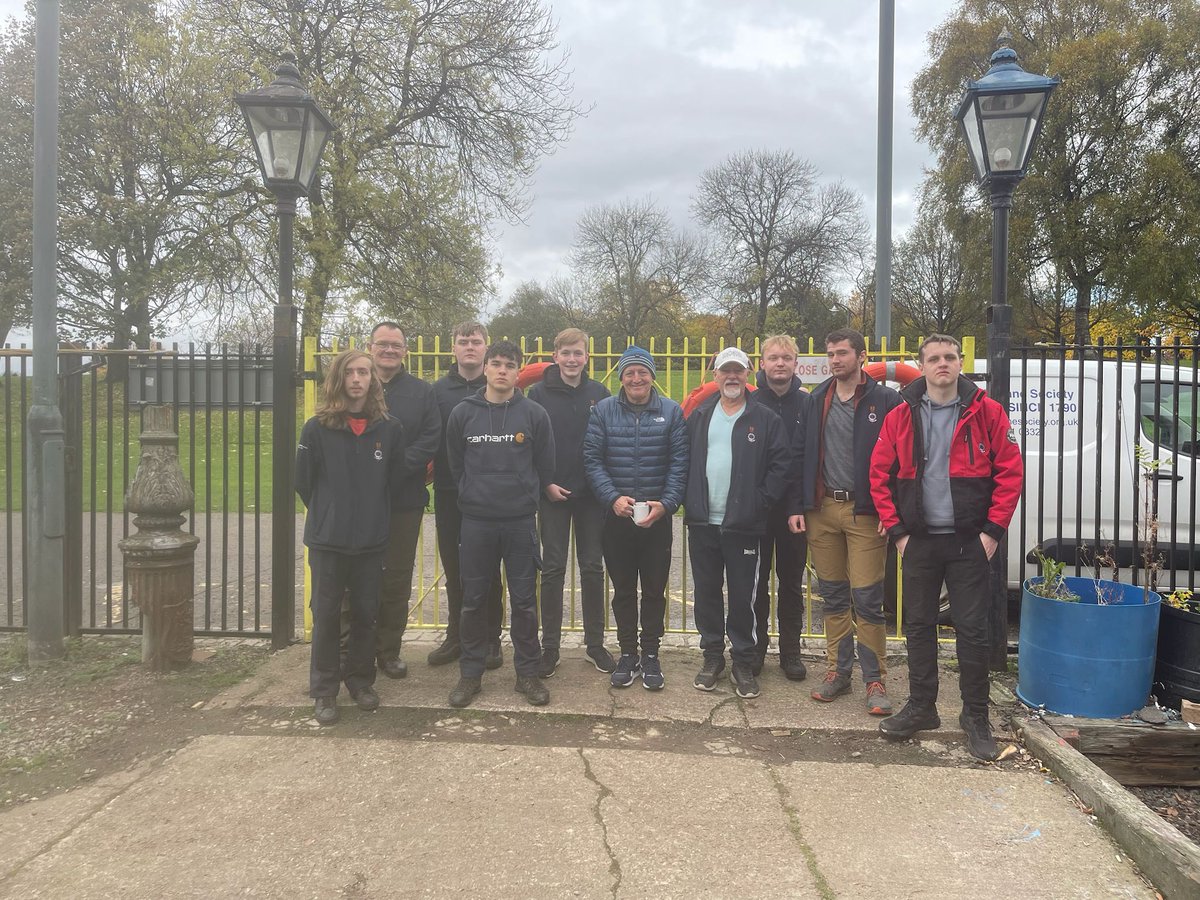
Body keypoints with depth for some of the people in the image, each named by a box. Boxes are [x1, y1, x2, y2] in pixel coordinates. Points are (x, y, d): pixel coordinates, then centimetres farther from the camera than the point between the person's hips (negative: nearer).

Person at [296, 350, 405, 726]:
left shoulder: (389, 429, -1)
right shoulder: (317, 428, -6)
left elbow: (393, 479, 7)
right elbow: (303, 481, 1)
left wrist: (370, 513, 9)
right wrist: (326, 514, 8)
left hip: (371, 539, 2)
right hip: (327, 540, -2)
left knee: (365, 613, 12)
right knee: (326, 614, 6)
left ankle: (360, 679, 28)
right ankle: (324, 690, 17)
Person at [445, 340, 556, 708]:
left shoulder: (534, 414, -1)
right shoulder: (463, 413, 1)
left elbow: (545, 466, 6)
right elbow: (455, 464, 11)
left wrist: (525, 495, 10)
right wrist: (475, 494, 12)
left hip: (520, 522, -1)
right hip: (476, 521, 1)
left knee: (524, 600, 6)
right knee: (473, 600, 8)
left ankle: (528, 671, 18)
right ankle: (470, 672, 21)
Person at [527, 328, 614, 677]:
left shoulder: (599, 393, 3)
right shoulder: (539, 393, -2)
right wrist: (545, 484, -8)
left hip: (591, 494, 2)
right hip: (552, 494, -2)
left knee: (593, 568, 8)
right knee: (553, 569, 4)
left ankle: (595, 643, 20)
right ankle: (550, 646, 13)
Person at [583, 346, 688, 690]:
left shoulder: (672, 411, 0)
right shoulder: (603, 410, 1)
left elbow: (679, 462, -3)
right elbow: (592, 459, -3)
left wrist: (666, 503, -14)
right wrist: (613, 497, -15)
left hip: (658, 516, 0)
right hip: (616, 516, 0)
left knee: (655, 589, 8)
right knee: (623, 589, 10)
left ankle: (650, 654, 23)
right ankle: (627, 653, 24)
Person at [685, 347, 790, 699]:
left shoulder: (765, 419, 0)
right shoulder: (699, 416, 10)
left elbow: (780, 465, -5)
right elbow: (684, 460, 9)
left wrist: (759, 502, -11)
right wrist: (688, 501, -1)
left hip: (743, 524, -3)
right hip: (702, 523, 3)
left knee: (743, 596, 4)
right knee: (706, 592, 11)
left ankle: (744, 663, 18)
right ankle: (712, 656, 25)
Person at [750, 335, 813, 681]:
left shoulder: (807, 404, 2)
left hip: (794, 505, 1)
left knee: (791, 581, 10)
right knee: (756, 580, 9)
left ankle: (790, 650, 21)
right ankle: (756, 647, 21)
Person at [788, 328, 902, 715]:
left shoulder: (885, 400, -3)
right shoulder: (817, 401, 10)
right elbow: (801, 455, 10)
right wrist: (797, 506, 3)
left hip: (864, 512, -4)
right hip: (822, 509, 4)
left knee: (867, 599, -3)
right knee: (833, 597, 11)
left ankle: (875, 680, 9)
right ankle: (838, 672, 22)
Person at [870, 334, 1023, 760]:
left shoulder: (986, 412, -2)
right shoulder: (901, 417, 3)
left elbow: (1010, 472, -3)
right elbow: (879, 475, 4)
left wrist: (993, 530, -8)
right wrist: (897, 530, -1)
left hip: (969, 542, -2)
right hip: (919, 541, 2)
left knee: (972, 629, 3)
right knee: (918, 626, 11)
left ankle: (976, 716, 17)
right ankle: (921, 707, 25)